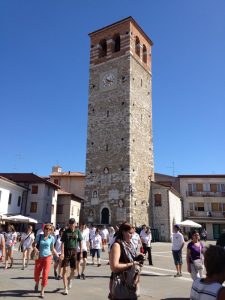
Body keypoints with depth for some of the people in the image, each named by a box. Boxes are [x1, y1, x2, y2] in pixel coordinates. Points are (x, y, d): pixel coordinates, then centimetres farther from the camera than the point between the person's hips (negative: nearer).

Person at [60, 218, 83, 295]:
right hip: (66, 251, -2)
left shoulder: (77, 231, 2)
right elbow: (63, 243, -6)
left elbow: (80, 242, 7)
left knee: (73, 270, 11)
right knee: (65, 269, -5)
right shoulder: (66, 232, -3)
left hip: (74, 251, 2)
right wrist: (62, 253, -15)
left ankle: (70, 280, 42)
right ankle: (65, 288, 4)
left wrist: (81, 252, 4)